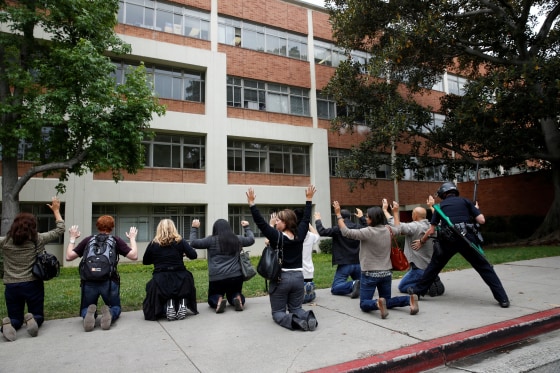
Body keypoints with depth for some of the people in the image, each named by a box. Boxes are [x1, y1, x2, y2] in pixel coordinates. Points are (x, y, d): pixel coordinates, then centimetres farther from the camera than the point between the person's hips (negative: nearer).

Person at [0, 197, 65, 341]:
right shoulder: (37, 240, -4)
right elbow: (60, 230, 6)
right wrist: (56, 210, 17)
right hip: (33, 285, -2)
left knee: (15, 319, 15)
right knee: (38, 315, 14)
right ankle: (32, 319, -22)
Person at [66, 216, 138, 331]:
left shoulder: (88, 240, 11)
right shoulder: (116, 240, 7)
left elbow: (69, 257, 14)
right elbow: (134, 256, 2)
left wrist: (72, 238, 26)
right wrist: (132, 238, 16)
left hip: (89, 282, 1)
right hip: (109, 282, -1)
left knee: (85, 309, 25)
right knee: (116, 308, 23)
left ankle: (90, 313, -12)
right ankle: (110, 313, -13)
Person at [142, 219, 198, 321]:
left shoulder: (153, 244, 1)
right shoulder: (180, 241, 0)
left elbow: (145, 262, 12)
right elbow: (193, 255, -3)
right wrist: (183, 253, 17)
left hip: (160, 281, 0)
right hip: (180, 279, 0)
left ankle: (168, 306, -10)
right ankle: (182, 304, -1)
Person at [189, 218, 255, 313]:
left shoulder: (211, 240, -3)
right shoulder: (237, 239, 7)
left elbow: (193, 243, 5)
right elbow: (251, 239, 24)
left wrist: (194, 228, 18)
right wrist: (247, 227, 39)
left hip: (216, 278, -2)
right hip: (236, 276, 2)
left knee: (212, 298, 22)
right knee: (233, 295, 27)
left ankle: (218, 300, -14)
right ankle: (238, 298, -10)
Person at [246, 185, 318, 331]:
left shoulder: (277, 236, -15)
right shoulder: (300, 235, -2)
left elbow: (260, 222, -16)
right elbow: (306, 219, 11)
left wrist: (251, 203, -16)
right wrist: (309, 199, 18)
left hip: (280, 278, -4)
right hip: (298, 277, 4)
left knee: (278, 312, 8)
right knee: (296, 308, 17)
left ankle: (293, 321, -23)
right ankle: (307, 317, -17)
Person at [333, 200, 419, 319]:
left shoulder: (368, 232, -18)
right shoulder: (388, 230, 1)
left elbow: (346, 232, -18)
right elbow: (398, 229, 24)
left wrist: (338, 214, -11)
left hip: (370, 274, -6)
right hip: (386, 273, 6)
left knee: (364, 304, 3)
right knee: (387, 302, 19)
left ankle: (378, 303, -28)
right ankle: (409, 299, -6)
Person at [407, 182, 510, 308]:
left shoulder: (441, 206, 17)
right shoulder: (465, 201, 16)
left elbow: (431, 230, 16)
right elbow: (482, 220, 7)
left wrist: (421, 241, 32)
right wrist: (473, 212, 28)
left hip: (448, 240, 1)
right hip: (467, 238, 0)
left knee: (434, 266, 18)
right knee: (484, 267, 12)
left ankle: (418, 290, 27)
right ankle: (502, 298, 9)